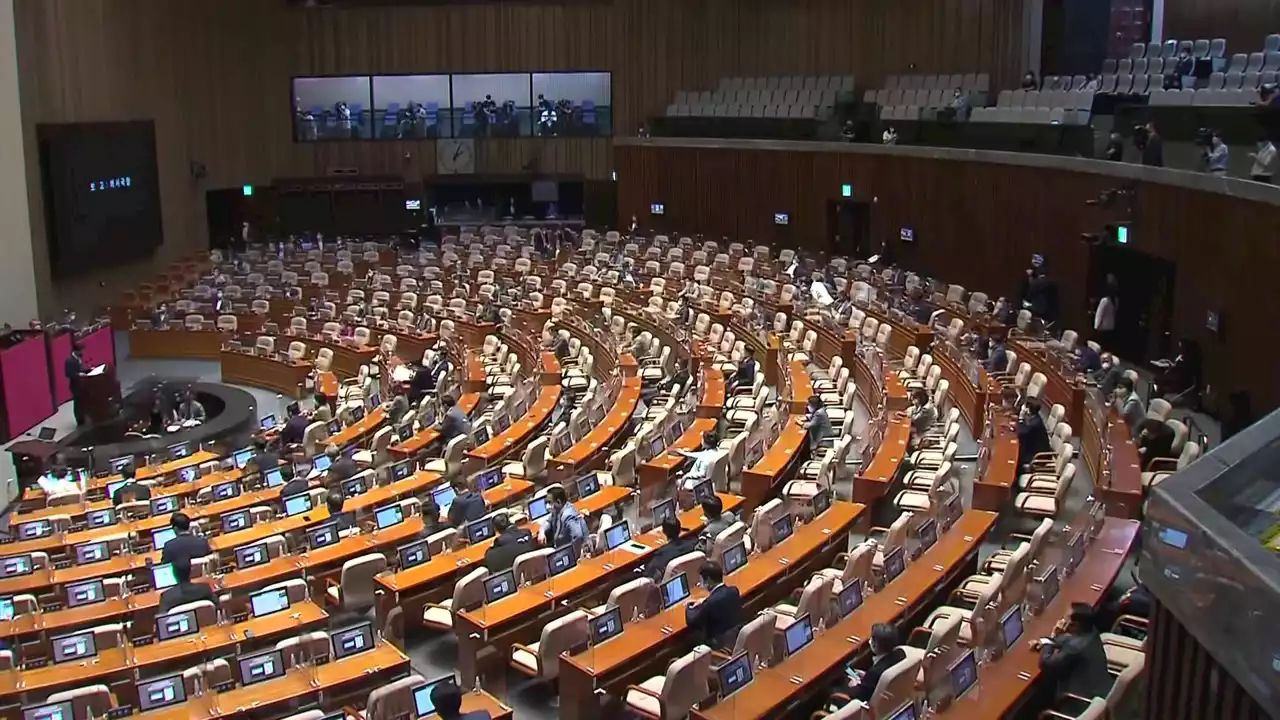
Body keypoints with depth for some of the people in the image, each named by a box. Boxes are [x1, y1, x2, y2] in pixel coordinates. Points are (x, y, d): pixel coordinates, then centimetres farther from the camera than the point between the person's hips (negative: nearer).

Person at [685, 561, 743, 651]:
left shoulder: (711, 602, -27)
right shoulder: (733, 590, -5)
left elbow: (691, 623, -12)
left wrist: (689, 607, 6)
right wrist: (704, 601, 14)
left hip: (722, 646, -7)